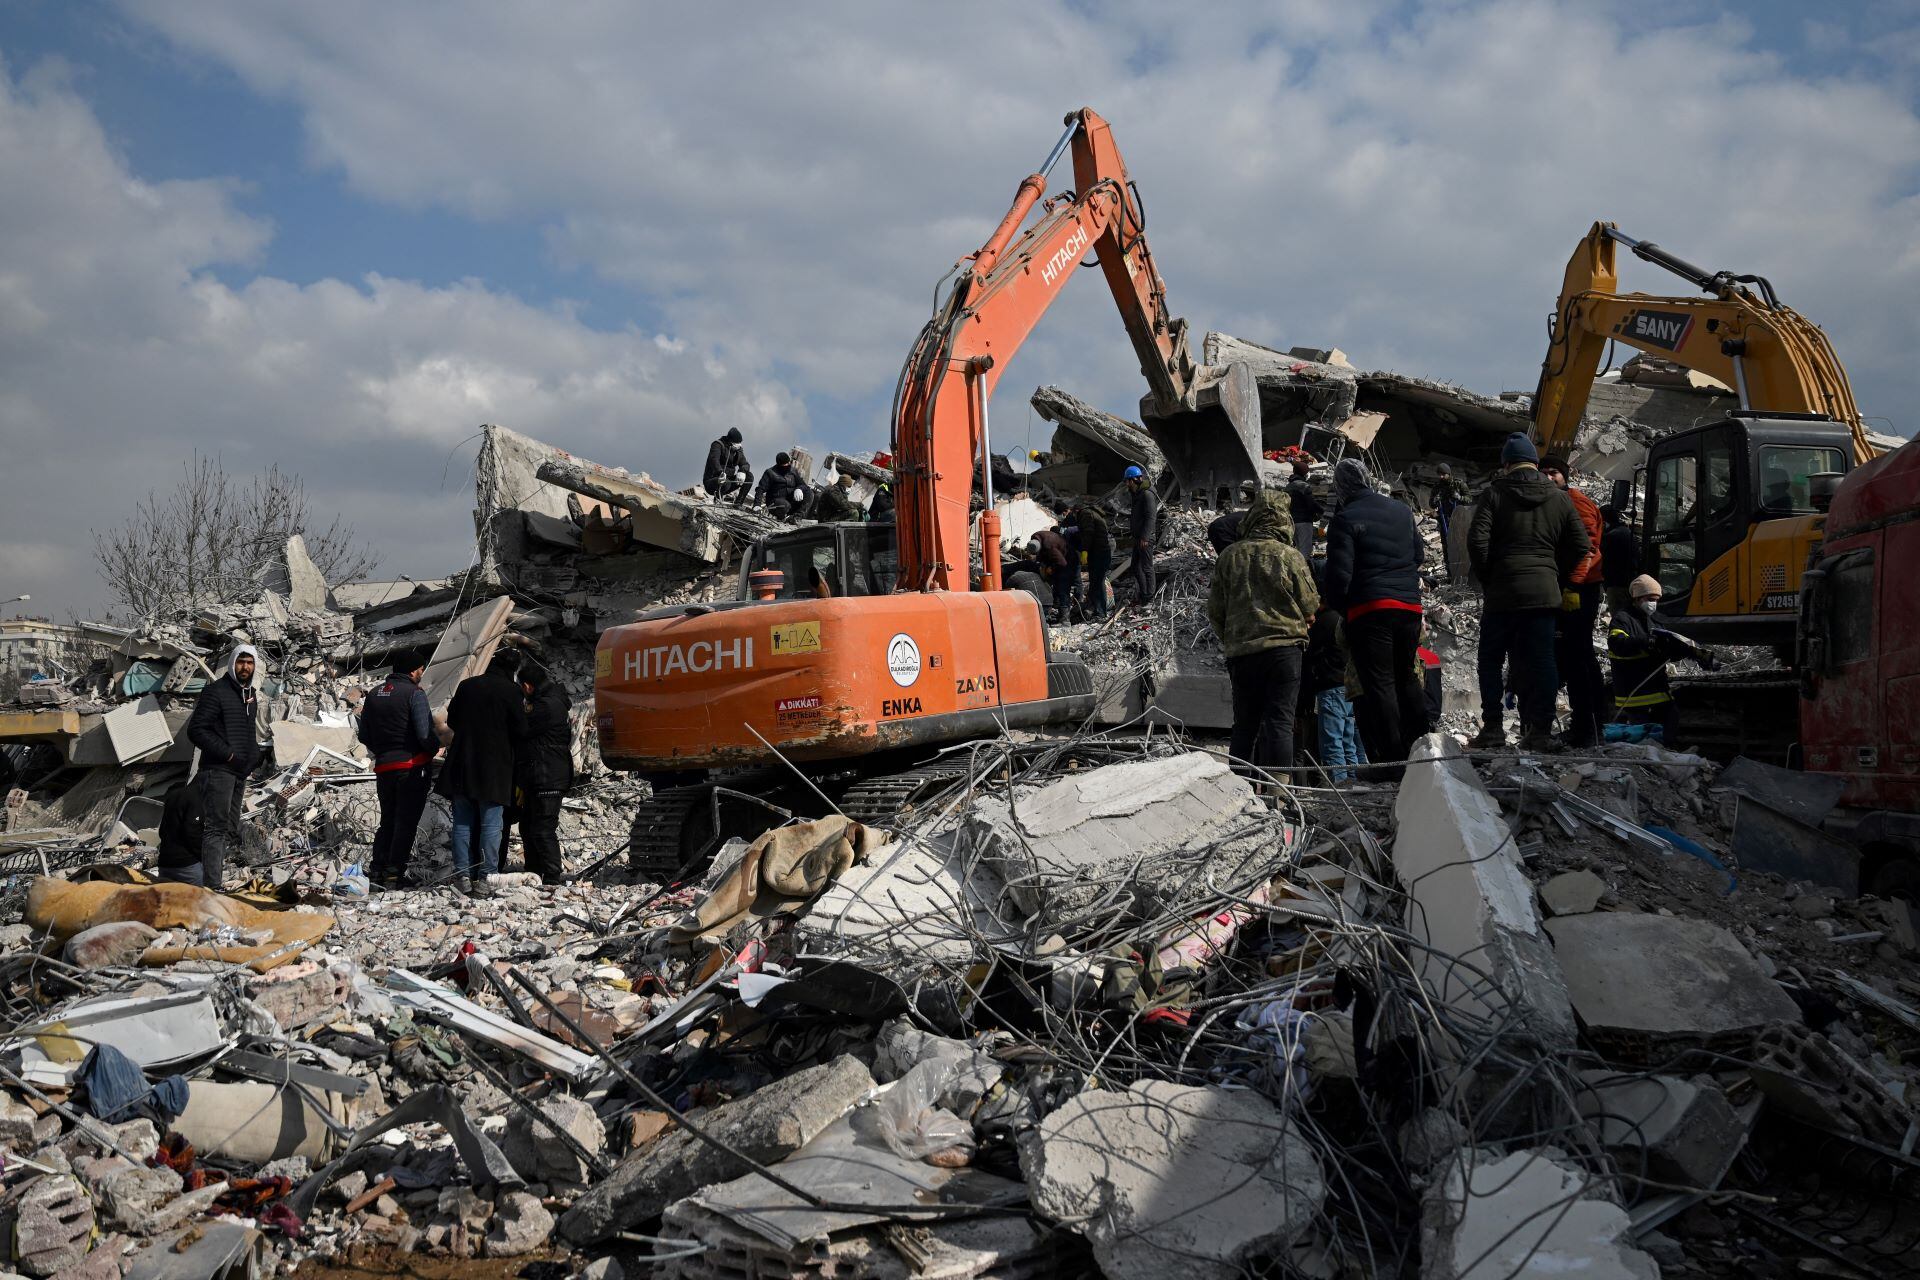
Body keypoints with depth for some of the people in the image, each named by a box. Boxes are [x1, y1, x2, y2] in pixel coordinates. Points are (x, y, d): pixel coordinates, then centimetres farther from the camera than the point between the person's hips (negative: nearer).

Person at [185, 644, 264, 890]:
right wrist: (227, 754, -18)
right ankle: (211, 887, -17)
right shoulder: (216, 691, -9)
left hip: (240, 773, 9)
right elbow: (196, 731, -15)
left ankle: (219, 883, 18)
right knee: (217, 828, -14)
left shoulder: (250, 694, 16)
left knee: (231, 830, 11)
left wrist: (253, 755, 12)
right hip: (218, 770, -9)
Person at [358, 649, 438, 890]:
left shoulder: (373, 694, 9)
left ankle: (376, 870, 13)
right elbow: (425, 734, -19)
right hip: (413, 767, -6)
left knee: (387, 821, 17)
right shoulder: (414, 693, -11)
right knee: (406, 822, 1)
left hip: (384, 768, 6)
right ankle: (394, 873, -1)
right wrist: (435, 749, 0)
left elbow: (364, 735, 12)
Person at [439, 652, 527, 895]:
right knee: (490, 825, 1)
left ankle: (463, 874, 8)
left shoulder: (466, 686, 5)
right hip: (494, 768, -3)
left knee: (463, 822, 10)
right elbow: (520, 730, -7)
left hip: (461, 766, 4)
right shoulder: (509, 690, -8)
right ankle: (484, 878, -1)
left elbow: (451, 721, 15)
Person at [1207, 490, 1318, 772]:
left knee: (1245, 725, 11)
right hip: (1285, 646, -2)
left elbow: (1215, 611, 9)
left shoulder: (1228, 556, 4)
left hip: (1240, 651, 3)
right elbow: (1310, 610, 3)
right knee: (1280, 721, -2)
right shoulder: (1291, 557, -3)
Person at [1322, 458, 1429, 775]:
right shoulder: (1402, 511, 13)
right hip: (1410, 606, 6)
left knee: (1378, 683, -4)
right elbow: (1419, 553, 25)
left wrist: (1337, 608, 3)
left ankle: (1393, 760, -7)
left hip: (1369, 609, -6)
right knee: (1404, 677, 21)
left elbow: (1339, 572, -12)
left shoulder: (1345, 519, -7)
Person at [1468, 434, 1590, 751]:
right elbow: (1580, 546, 8)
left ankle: (1492, 728, 5)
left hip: (1502, 593, -3)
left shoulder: (1494, 494, -2)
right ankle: (1540, 731, 1)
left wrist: (1486, 580, 2)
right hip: (1545, 593, 3)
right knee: (1540, 661, 4)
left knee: (1491, 660, 8)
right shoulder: (1560, 498, 9)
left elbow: (1477, 541, -11)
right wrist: (1557, 578, 16)